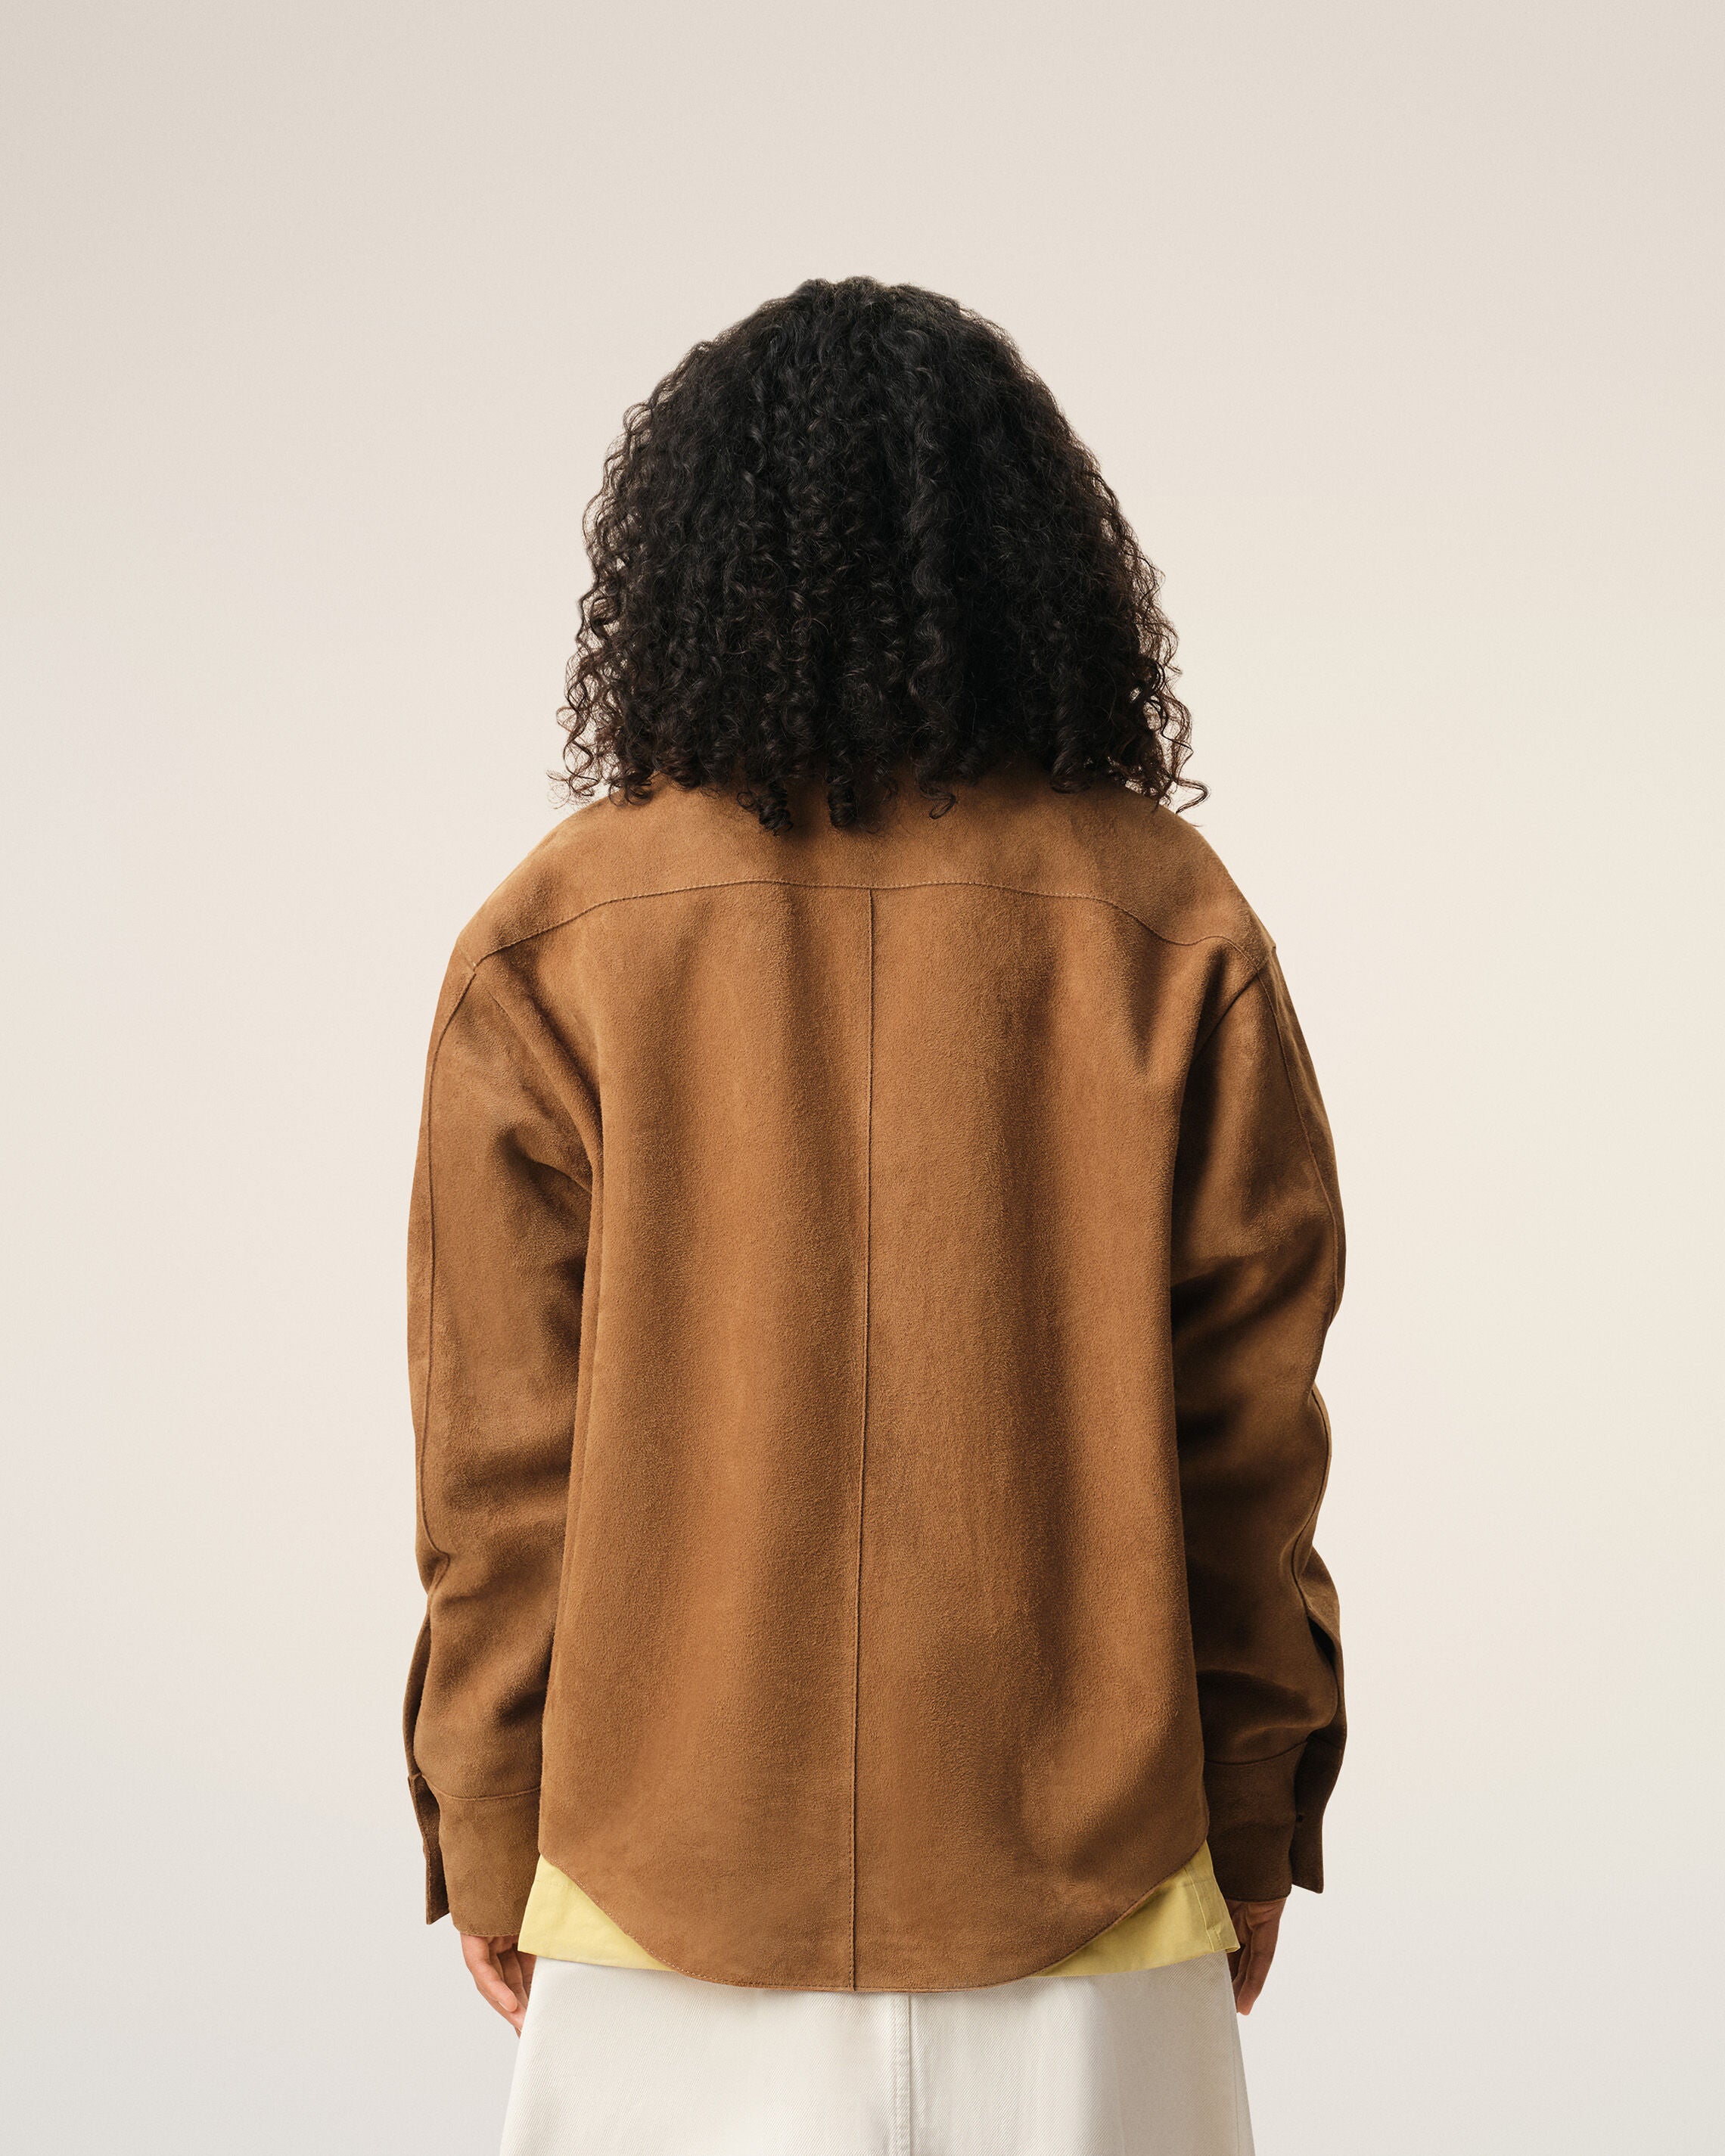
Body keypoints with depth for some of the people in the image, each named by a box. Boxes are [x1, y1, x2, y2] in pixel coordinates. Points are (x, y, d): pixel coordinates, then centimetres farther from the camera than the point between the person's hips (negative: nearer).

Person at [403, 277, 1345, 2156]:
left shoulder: (557, 940, -6)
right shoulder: (1167, 920, -4)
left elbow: (504, 1454, -4)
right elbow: (1248, 1423, -2)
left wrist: (489, 1841, 8)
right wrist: (1255, 1819, 9)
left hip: (678, 1879, 0)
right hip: (1078, 1871, 1)